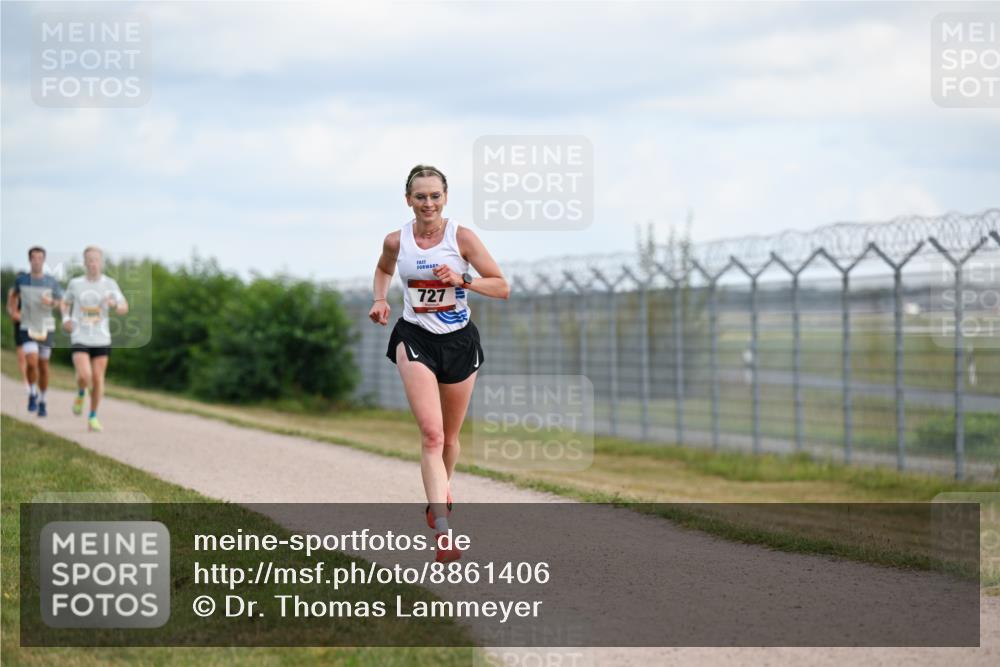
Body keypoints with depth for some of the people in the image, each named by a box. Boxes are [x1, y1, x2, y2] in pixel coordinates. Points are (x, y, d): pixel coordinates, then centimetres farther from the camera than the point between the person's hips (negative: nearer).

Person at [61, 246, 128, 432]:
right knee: (84, 377, -17)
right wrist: (66, 318, -2)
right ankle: (80, 394, 18)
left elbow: (125, 309, 0)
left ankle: (93, 418, 17)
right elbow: (66, 303, 17)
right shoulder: (75, 283, 1)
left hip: (102, 339, 1)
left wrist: (114, 304, -22)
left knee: (98, 378, 2)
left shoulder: (110, 284, 1)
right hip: (80, 339, -1)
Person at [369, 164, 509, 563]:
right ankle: (442, 531, -26)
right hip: (415, 339, -1)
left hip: (459, 342, 1)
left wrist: (462, 280, -21)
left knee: (449, 436, 15)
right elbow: (383, 269, 22)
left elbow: (502, 287, -6)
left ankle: (440, 494, 46)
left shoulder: (462, 238, -7)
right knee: (431, 433, -18)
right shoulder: (396, 241, -2)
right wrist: (380, 300, 4)